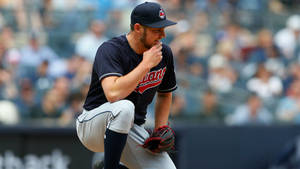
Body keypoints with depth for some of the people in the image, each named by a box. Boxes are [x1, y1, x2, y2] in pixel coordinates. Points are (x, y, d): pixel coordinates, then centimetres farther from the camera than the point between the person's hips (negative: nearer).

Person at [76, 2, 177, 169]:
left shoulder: (164, 53, 0)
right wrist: (146, 64, -30)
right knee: (124, 107, -40)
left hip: (133, 131, 7)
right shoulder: (110, 50, -20)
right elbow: (113, 94, -37)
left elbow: (165, 94, 18)